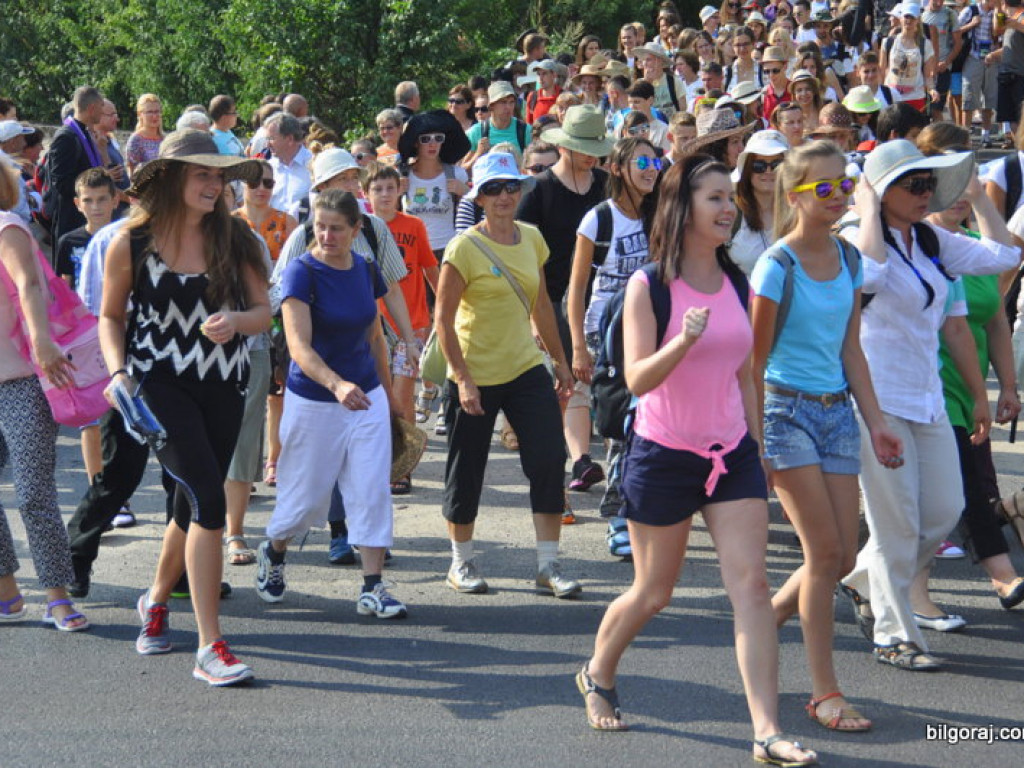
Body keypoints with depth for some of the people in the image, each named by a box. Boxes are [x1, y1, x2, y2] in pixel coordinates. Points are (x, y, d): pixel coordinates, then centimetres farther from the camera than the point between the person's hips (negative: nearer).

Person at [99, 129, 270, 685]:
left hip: (222, 386, 4)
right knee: (209, 498, -19)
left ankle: (157, 598, 46)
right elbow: (110, 316, 5)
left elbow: (264, 311, 1)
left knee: (194, 505, 15)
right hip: (158, 383, -4)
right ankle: (210, 648, -16)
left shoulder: (234, 239, 0)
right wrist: (118, 372, -11)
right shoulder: (130, 244, -7)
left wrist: (235, 320, -21)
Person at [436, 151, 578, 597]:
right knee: (467, 471, 6)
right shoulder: (464, 249, -12)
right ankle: (461, 563, 24)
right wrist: (463, 379, -17)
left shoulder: (531, 239, 6)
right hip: (476, 376, -4)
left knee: (550, 460, -5)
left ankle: (548, 564, 4)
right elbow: (443, 319, -12)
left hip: (526, 369, 5)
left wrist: (559, 360, 19)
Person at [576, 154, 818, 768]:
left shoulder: (737, 285, 7)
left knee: (751, 585, -9)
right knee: (653, 594, 9)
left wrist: (758, 449, 15)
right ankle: (598, 676, 38)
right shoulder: (649, 287, -9)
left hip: (733, 453, 4)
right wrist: (684, 340, -33)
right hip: (664, 456, -4)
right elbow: (637, 379, -17)